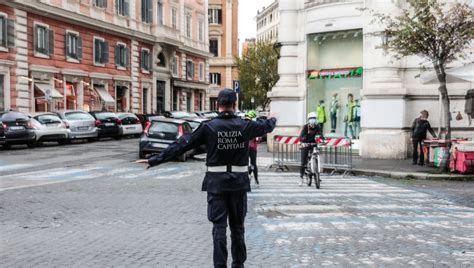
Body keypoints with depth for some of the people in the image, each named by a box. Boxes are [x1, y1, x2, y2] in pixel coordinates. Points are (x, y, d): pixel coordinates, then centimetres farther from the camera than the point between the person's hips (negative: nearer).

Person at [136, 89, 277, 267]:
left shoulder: (209, 127, -9)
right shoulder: (245, 125, -2)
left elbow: (182, 144, -10)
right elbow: (266, 126, 19)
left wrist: (155, 160, -6)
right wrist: (273, 120, 44)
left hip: (216, 182, -2)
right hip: (239, 182, 2)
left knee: (219, 226, 3)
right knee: (237, 226, 15)